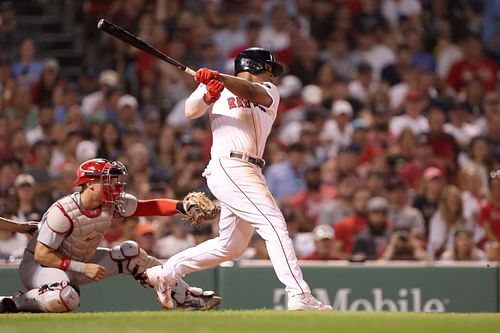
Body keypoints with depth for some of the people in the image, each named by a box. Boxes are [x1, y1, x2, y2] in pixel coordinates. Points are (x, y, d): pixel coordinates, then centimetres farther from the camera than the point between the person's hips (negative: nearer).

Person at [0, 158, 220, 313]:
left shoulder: (113, 205, -9)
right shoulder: (64, 212, -28)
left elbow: (150, 207, -12)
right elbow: (42, 254, -26)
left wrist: (182, 206, -29)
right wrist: (83, 268, -30)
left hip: (78, 262, 8)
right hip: (40, 265, -8)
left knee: (131, 253, 1)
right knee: (66, 299, -41)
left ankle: (186, 296, 7)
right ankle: (18, 302, -16)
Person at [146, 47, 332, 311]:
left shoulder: (269, 93, 15)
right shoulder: (217, 89, 6)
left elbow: (252, 92, -7)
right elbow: (191, 111, -8)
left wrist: (219, 78, -25)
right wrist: (207, 96, -29)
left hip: (250, 173, 7)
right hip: (228, 167, -7)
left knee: (231, 246, 13)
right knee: (274, 225, -15)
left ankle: (166, 272, 24)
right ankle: (300, 296, -20)